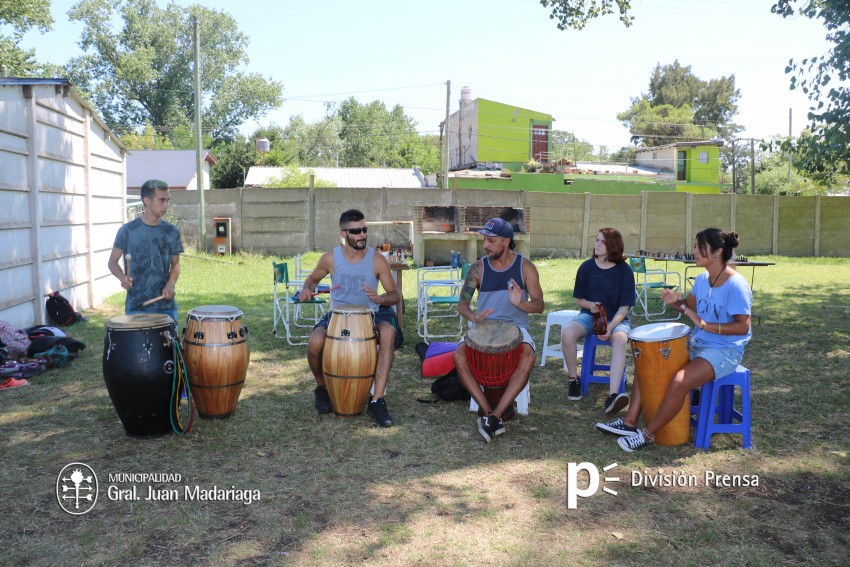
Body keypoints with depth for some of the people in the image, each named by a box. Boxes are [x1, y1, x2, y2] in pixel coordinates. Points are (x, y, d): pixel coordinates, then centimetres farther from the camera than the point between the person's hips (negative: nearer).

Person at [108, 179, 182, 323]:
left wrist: (171, 283, -5)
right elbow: (113, 261, 4)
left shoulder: (172, 232, 4)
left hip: (166, 306, 3)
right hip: (136, 307, -2)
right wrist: (123, 277, -16)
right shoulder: (127, 231, -3)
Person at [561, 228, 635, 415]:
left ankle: (612, 396, -47)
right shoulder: (586, 267, -1)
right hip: (590, 315, 2)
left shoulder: (624, 270, -7)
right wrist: (590, 305, -16)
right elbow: (578, 299, 7)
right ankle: (574, 380, -6)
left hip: (617, 318, -2)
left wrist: (610, 327, -25)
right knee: (567, 333, -30)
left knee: (620, 339, -38)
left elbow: (624, 306, -9)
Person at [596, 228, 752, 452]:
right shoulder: (702, 279, 5)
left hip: (725, 351, -9)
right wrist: (675, 302, -4)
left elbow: (743, 326, -21)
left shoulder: (736, 285, -19)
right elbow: (689, 305, 19)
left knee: (679, 381, -30)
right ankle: (630, 422, -1)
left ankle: (646, 435, -13)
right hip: (696, 344, 9)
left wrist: (705, 325, -29)